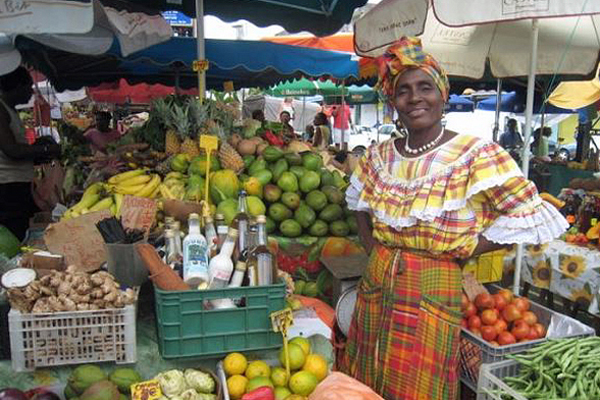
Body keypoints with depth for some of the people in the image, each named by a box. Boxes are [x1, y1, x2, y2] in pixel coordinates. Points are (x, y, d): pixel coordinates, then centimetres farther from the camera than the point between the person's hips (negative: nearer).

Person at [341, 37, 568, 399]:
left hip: (431, 291, -5)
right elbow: (359, 201, 23)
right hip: (375, 285, 5)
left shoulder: (476, 155, -13)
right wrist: (370, 244, 8)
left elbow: (529, 217, -12)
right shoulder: (379, 156, 3)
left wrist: (461, 251, -11)